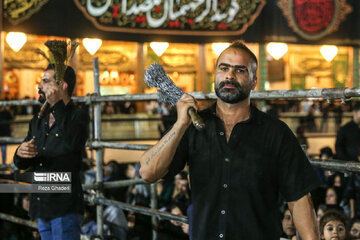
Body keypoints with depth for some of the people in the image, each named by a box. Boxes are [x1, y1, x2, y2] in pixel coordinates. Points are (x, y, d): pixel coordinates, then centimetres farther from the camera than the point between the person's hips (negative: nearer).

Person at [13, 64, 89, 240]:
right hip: (42, 206, 7)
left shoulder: (78, 116, -4)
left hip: (65, 207, -6)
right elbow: (20, 164, 16)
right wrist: (20, 153, -9)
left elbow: (74, 143, -26)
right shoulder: (37, 122, 14)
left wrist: (57, 106, -20)